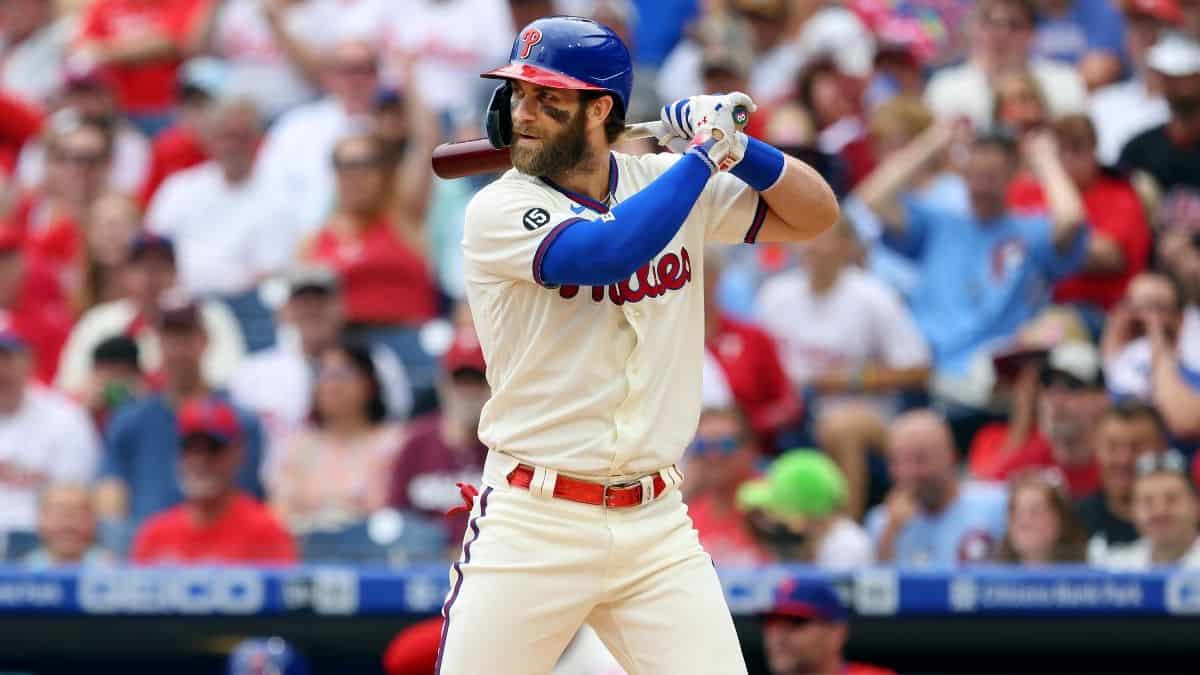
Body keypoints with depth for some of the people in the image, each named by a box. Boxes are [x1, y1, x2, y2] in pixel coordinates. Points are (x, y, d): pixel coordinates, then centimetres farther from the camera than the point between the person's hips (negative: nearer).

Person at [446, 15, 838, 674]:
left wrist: (736, 145, -5)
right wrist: (704, 151, -14)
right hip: (530, 522, -4)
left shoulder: (667, 182, 7)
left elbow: (815, 214, 12)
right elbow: (608, 249, -26)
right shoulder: (498, 212, -9)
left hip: (656, 528, 4)